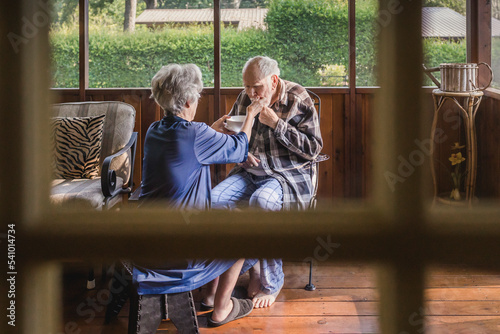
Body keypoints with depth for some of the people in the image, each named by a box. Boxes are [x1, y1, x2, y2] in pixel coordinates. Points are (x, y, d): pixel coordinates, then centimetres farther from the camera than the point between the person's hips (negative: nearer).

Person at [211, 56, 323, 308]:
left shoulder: (298, 99, -5)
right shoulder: (245, 99, 8)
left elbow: (313, 148, -10)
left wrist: (276, 123, -15)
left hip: (287, 174, -5)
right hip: (249, 172, 5)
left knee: (261, 202, -38)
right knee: (215, 200, -24)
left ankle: (271, 281, -20)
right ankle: (252, 264, -7)